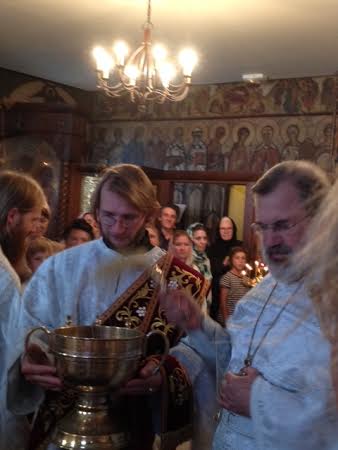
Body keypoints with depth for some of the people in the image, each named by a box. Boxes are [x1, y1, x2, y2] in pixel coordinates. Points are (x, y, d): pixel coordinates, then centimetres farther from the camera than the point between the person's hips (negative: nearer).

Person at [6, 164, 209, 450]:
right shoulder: (58, 268, -3)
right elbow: (28, 333, -4)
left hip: (140, 425, 0)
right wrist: (28, 362, -27)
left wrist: (163, 377, -29)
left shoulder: (179, 279, -6)